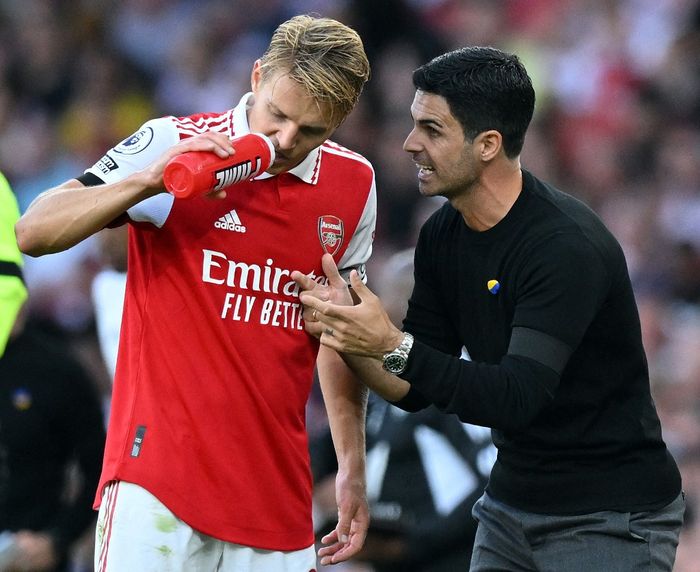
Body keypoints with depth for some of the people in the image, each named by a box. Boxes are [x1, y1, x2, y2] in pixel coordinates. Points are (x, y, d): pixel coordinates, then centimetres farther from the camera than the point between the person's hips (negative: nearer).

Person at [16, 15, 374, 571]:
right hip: (158, 477, -4)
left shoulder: (354, 184, 7)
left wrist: (353, 468, 16)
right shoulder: (173, 143, -6)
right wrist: (147, 180, -23)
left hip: (277, 493, 4)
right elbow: (34, 233, -10)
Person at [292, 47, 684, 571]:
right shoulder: (444, 234, 1)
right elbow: (414, 390, 4)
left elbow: (515, 400, -30)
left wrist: (393, 346, -35)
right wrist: (348, 333, -14)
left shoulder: (567, 247, -23)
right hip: (511, 504, 7)